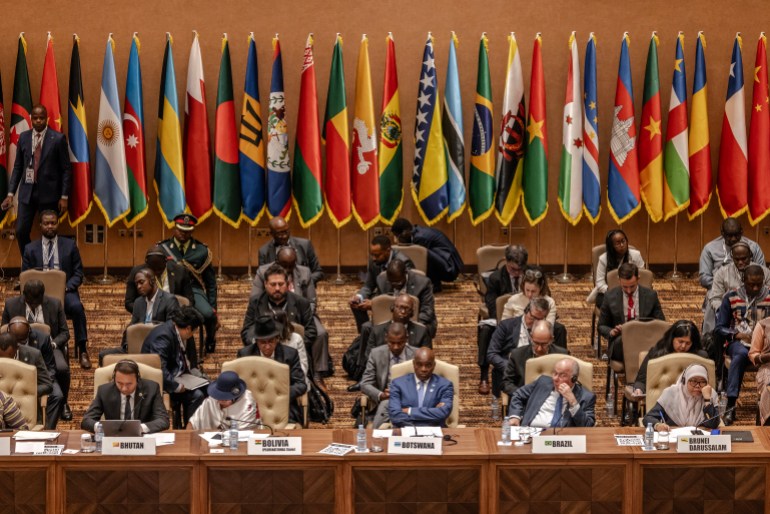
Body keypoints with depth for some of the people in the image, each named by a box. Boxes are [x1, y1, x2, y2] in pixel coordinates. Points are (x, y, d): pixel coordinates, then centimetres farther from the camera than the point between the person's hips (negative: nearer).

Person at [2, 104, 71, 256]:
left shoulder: (58, 138, -4)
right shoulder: (24, 137, 6)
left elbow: (66, 169, -2)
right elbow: (17, 167, 10)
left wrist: (64, 196, -6)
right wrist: (10, 193, 3)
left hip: (49, 193, -3)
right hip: (27, 192, 3)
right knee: (21, 232, -2)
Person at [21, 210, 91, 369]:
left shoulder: (70, 245, 12)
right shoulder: (30, 249, 13)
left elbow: (78, 274, 9)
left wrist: (67, 287, -10)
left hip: (65, 290, 0)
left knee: (77, 306, -34)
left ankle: (82, 350, -27)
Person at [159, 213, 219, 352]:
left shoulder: (202, 251, 8)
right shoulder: (162, 249, 7)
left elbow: (211, 283, 12)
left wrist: (213, 309, 7)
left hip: (194, 290, 1)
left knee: (208, 314, -31)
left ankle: (210, 339, 7)